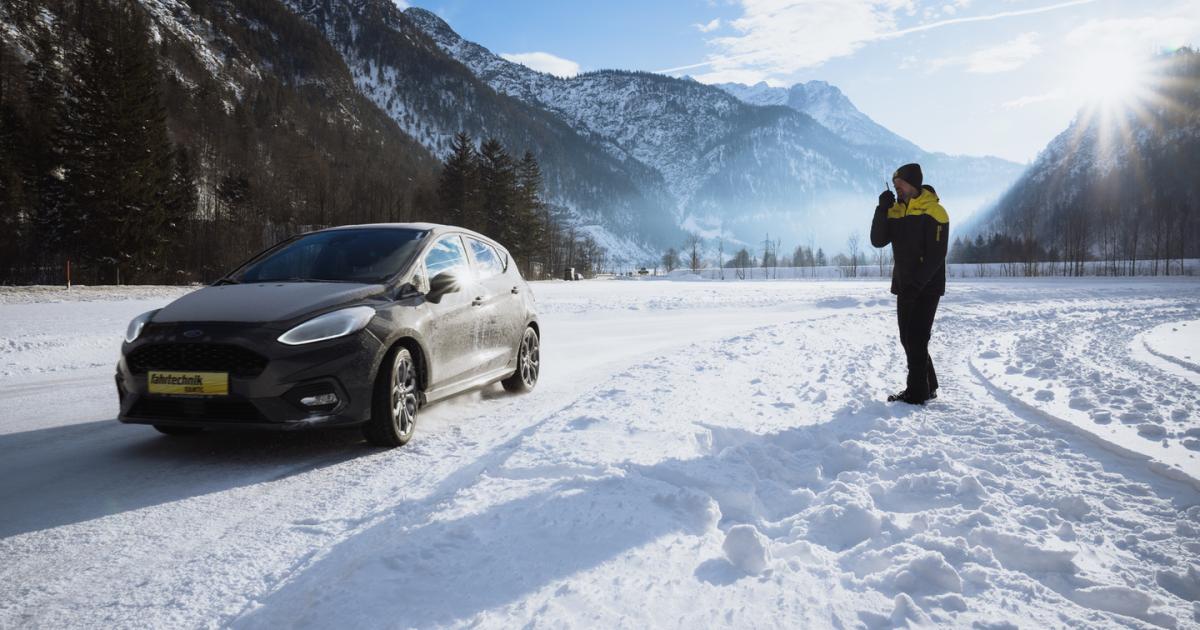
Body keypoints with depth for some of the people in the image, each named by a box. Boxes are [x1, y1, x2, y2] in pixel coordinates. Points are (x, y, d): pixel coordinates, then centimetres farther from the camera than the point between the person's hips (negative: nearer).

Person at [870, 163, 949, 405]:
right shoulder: (895, 211, 7)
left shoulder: (933, 212, -11)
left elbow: (936, 255, -16)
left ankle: (917, 393, 2)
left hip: (927, 288, -7)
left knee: (917, 339, -6)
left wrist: (916, 283, -22)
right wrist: (882, 208, -11)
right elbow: (878, 241, -3)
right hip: (904, 287, 7)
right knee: (908, 339, 12)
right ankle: (928, 386, 26)